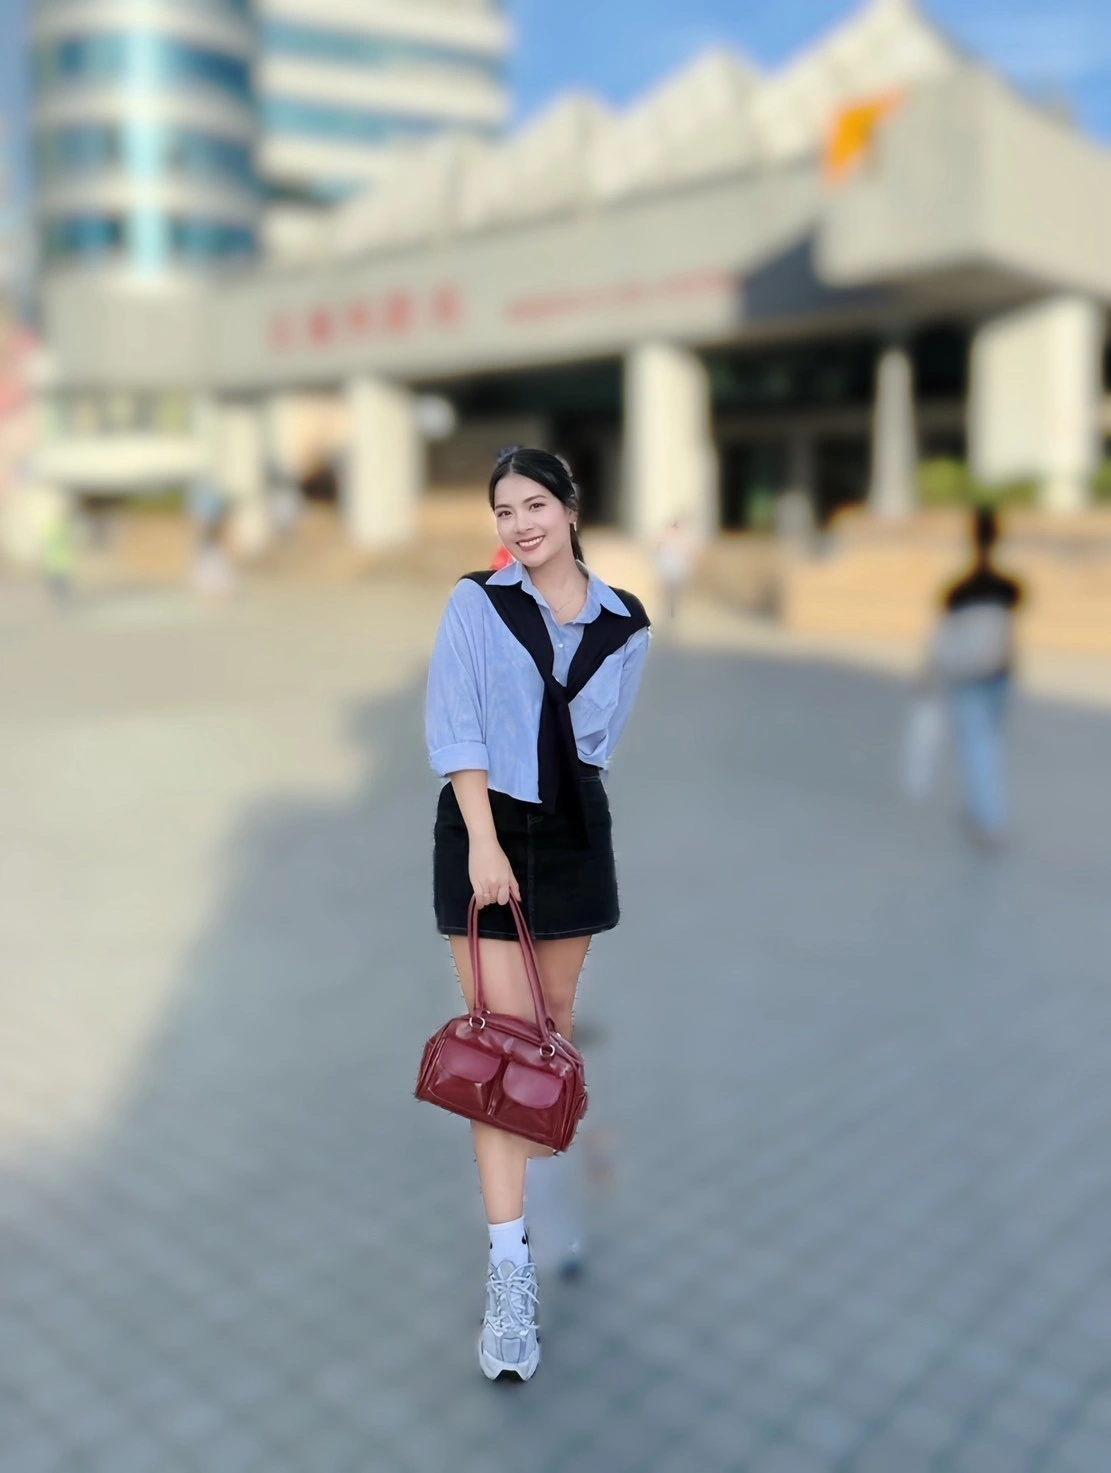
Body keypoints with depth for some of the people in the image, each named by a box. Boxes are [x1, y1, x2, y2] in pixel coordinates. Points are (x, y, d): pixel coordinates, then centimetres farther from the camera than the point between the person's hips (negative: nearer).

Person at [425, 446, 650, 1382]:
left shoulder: (625, 625, 3)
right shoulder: (476, 603, -3)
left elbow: (600, 737, 12)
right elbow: (454, 728, -11)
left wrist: (550, 774, 8)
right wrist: (484, 841, -19)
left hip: (574, 832, 3)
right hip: (485, 830, -3)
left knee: (555, 1013, 14)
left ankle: (540, 1152, 39)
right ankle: (510, 1267, -5)